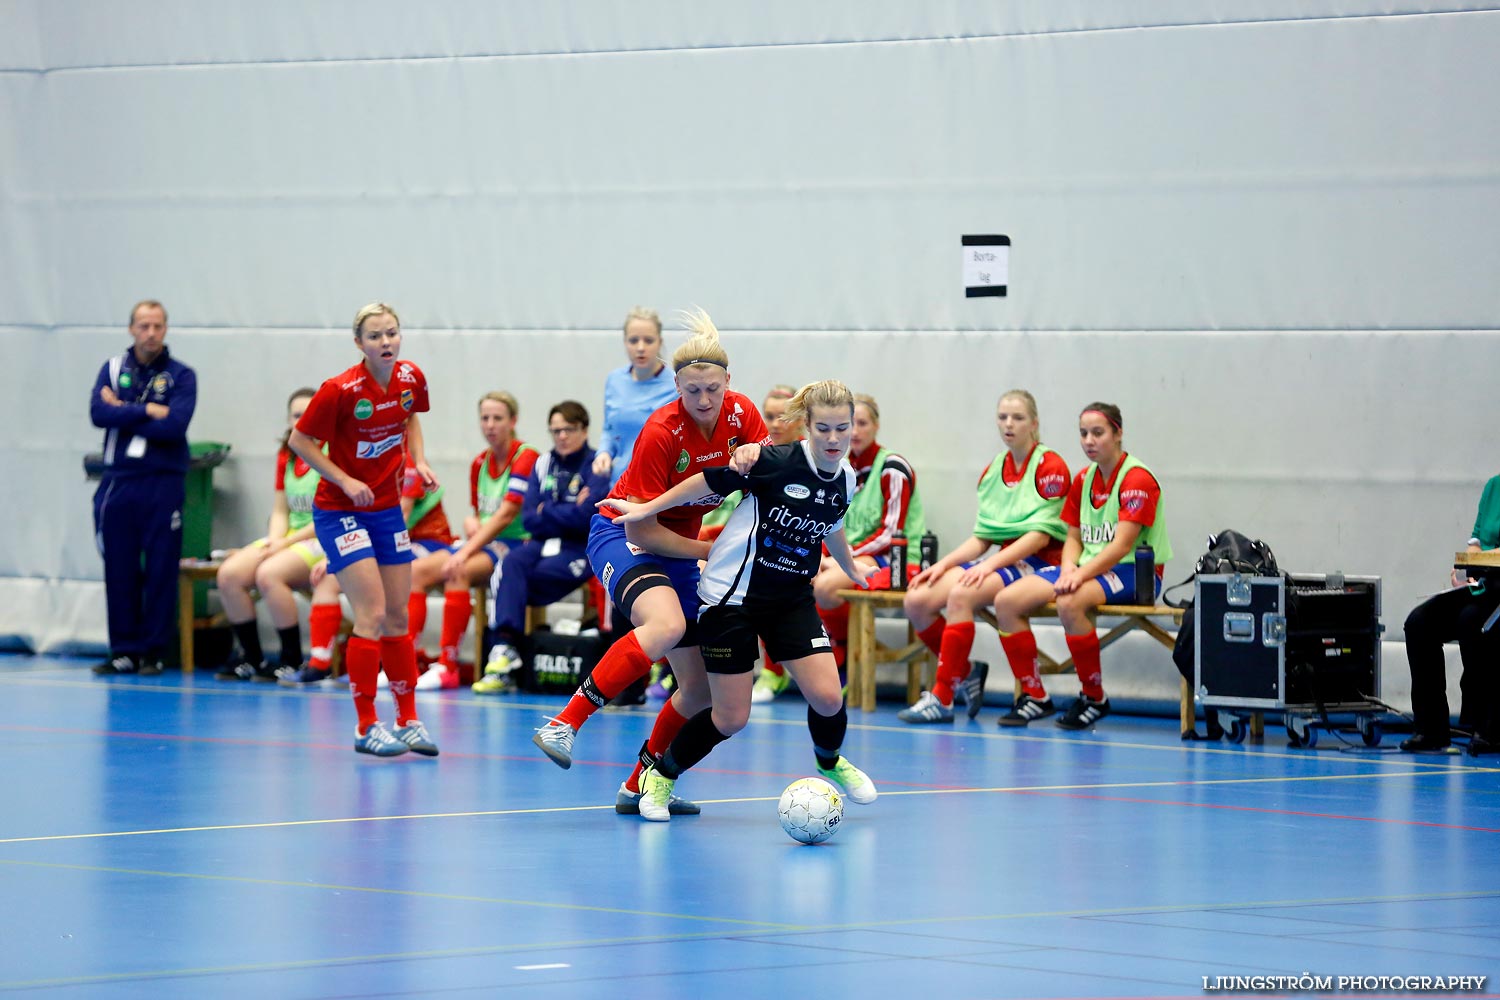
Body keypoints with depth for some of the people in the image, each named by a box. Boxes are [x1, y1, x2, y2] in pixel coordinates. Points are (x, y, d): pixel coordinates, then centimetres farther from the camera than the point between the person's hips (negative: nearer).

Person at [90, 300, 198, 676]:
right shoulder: (113, 369, 9)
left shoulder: (181, 376, 2)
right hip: (118, 481, 2)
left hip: (163, 485, -2)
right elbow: (98, 413, -7)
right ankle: (124, 650, 9)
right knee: (119, 570, 3)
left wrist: (124, 412, -8)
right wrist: (148, 411, -13)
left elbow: (175, 424, -14)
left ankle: (154, 652, 5)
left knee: (161, 571, -2)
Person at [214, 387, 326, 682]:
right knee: (228, 574, -14)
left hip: (324, 540, -7)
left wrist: (287, 542, -16)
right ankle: (251, 658, -3)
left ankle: (293, 661, -19)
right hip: (288, 539, 7)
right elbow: (280, 511, 14)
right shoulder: (286, 456, 13)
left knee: (268, 575, -32)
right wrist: (275, 540, -8)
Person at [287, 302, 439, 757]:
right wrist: (346, 481, -18)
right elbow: (300, 441, -12)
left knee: (397, 617, 8)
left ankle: (408, 721, 16)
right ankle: (366, 727, -5)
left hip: (387, 507, 6)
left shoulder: (411, 379, -5)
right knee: (372, 615, -13)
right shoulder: (340, 390, -22)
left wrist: (419, 459, 1)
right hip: (340, 510, -6)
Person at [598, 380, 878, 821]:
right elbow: (709, 481, -9)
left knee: (828, 697, -11)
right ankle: (660, 774, 22)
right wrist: (646, 509, -3)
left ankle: (831, 763, 23)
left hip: (792, 599, 5)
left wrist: (852, 569, 38)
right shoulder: (777, 462, -20)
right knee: (731, 718, -4)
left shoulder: (845, 480, 0)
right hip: (732, 596, -5)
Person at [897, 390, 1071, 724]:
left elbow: (1041, 534, -14)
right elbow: (982, 537, 15)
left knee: (960, 595, -32)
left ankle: (942, 698, -27)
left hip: (1038, 562, -7)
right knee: (916, 600, -11)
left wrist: (990, 564, -21)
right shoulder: (992, 470, 14)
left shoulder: (1049, 465, -7)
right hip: (1002, 560, 8)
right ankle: (965, 675, 4)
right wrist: (944, 564, -1)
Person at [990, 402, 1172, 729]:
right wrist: (1069, 568, -7)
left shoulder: (1137, 479, -12)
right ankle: (1034, 696, -2)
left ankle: (1095, 698, -19)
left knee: (1070, 603, -37)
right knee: (1006, 601, -9)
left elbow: (1122, 545, -20)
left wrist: (1081, 575, -28)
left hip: (1136, 572, -8)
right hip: (1089, 567, 8)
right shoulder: (1083, 480, 13)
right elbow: (1074, 538, 15)